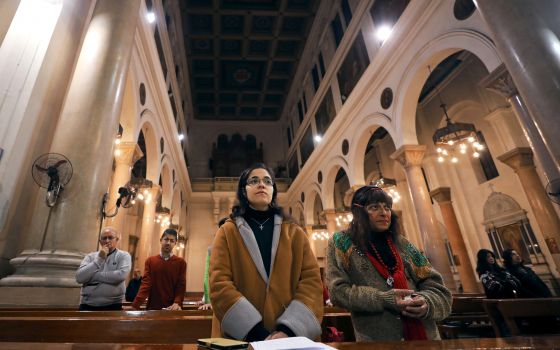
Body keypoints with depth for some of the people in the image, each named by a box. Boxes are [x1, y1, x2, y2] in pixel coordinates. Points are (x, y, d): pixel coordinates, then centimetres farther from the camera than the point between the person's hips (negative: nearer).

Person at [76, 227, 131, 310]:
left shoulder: (123, 256, -1)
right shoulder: (90, 256, 7)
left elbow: (121, 275, -19)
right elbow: (79, 278, -7)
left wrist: (94, 275, -11)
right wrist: (99, 259, -13)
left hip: (112, 305, -2)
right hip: (87, 305, 3)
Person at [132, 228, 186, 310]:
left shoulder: (181, 263, 1)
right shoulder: (150, 261, 4)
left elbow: (181, 286, -5)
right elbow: (146, 283, -4)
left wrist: (177, 303, -21)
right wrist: (135, 305, -16)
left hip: (171, 308, -1)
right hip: (153, 307, 1)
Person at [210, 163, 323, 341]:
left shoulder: (295, 233, 5)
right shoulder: (227, 233, 1)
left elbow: (311, 280, -3)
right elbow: (219, 284, -8)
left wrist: (289, 329, -16)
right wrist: (257, 333, -17)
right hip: (240, 337, -1)